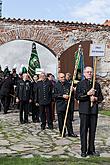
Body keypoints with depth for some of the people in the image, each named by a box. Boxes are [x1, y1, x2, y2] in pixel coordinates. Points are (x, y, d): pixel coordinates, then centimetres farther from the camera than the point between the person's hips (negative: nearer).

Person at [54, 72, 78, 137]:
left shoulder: (68, 84, 9)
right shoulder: (56, 85, -1)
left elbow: (72, 94, 15)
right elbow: (55, 95, -6)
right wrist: (62, 96, -16)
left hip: (68, 105, 3)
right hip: (60, 106, -3)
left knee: (69, 119, 6)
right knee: (61, 120, 4)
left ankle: (70, 132, 13)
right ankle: (62, 133, 15)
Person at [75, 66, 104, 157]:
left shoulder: (97, 84, 13)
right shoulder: (80, 84, 4)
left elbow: (101, 98, 15)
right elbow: (77, 96, -6)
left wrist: (95, 99, -6)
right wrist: (87, 94, -15)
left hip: (94, 110, 3)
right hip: (84, 110, -3)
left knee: (93, 130, 6)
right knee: (84, 130, -1)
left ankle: (91, 150, 17)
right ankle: (83, 151, 7)